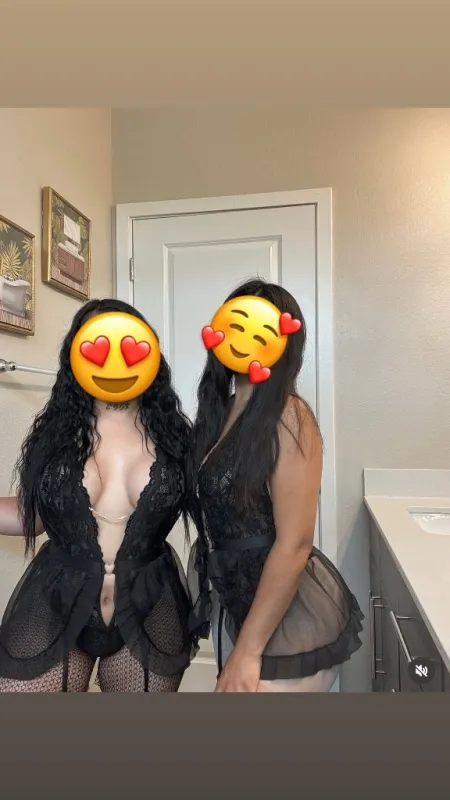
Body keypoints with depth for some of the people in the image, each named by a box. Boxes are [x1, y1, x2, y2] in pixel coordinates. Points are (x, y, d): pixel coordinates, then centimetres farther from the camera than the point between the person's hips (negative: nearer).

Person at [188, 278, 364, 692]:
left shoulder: (289, 417, -21)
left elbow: (294, 544, -23)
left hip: (288, 615, -7)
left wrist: (247, 651, -19)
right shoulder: (219, 410, 3)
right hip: (235, 600, 7)